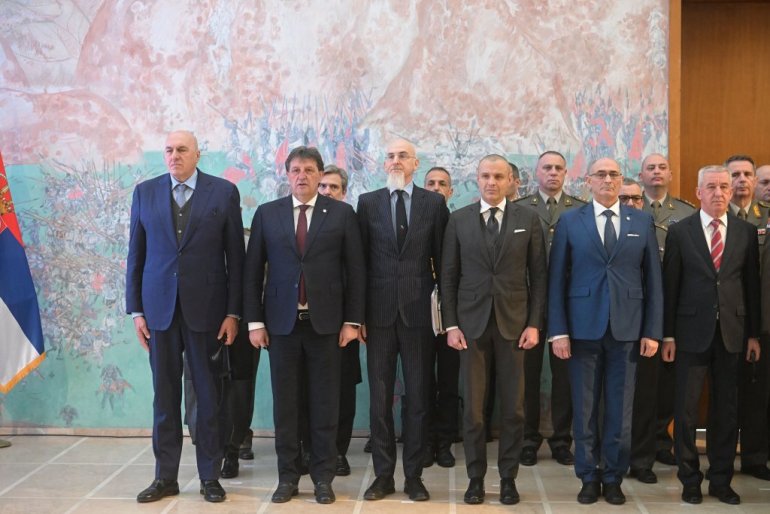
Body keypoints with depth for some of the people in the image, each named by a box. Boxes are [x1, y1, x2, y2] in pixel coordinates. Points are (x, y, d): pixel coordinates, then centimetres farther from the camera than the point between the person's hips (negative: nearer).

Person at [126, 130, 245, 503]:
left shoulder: (224, 192, 0)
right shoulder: (145, 192, 7)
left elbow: (235, 255, 0)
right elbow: (136, 254, 8)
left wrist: (233, 312, -4)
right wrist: (135, 309, 3)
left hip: (206, 307, -2)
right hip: (159, 307, 2)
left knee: (208, 395, 6)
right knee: (165, 396, 8)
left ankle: (210, 476, 18)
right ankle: (165, 476, 20)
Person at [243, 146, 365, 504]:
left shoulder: (341, 213, 2)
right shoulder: (267, 213, 6)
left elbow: (355, 269, 1)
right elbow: (253, 270, 5)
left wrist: (352, 320, -3)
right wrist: (254, 320, 0)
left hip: (325, 322, -1)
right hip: (282, 322, 1)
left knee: (324, 403, 6)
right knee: (284, 403, 7)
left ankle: (323, 477, 17)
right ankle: (287, 476, 18)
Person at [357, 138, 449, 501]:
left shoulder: (434, 203, 4)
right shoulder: (368, 202, 5)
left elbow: (442, 259, 4)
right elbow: (361, 260, 4)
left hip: (419, 311, 0)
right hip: (379, 312, 1)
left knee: (417, 397, 6)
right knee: (379, 397, 6)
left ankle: (413, 475, 18)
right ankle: (384, 474, 18)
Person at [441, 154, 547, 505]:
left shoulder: (528, 219, 4)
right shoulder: (459, 220, 4)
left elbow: (538, 275, 4)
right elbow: (448, 276, 4)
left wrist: (534, 323, -3)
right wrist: (451, 325, -3)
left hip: (514, 323, 0)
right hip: (472, 323, 0)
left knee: (513, 407, 6)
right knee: (472, 406, 5)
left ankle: (508, 477, 20)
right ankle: (476, 477, 19)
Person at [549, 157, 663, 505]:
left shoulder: (642, 222, 7)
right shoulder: (570, 221, 3)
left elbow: (653, 279, 6)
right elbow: (556, 279, 0)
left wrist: (652, 331, 0)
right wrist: (558, 330, -7)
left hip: (626, 329, 1)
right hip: (583, 327, -1)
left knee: (620, 409, 7)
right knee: (584, 408, 7)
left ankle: (613, 478, 21)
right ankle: (589, 477, 20)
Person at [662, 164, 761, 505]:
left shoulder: (746, 232, 6)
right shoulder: (680, 232, -1)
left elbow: (752, 285, 7)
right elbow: (670, 286, -1)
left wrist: (753, 334, 5)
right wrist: (668, 335, -3)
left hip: (731, 332, 2)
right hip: (692, 332, -2)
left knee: (726, 409, 9)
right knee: (686, 409, 4)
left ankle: (721, 480, 22)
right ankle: (690, 479, 18)